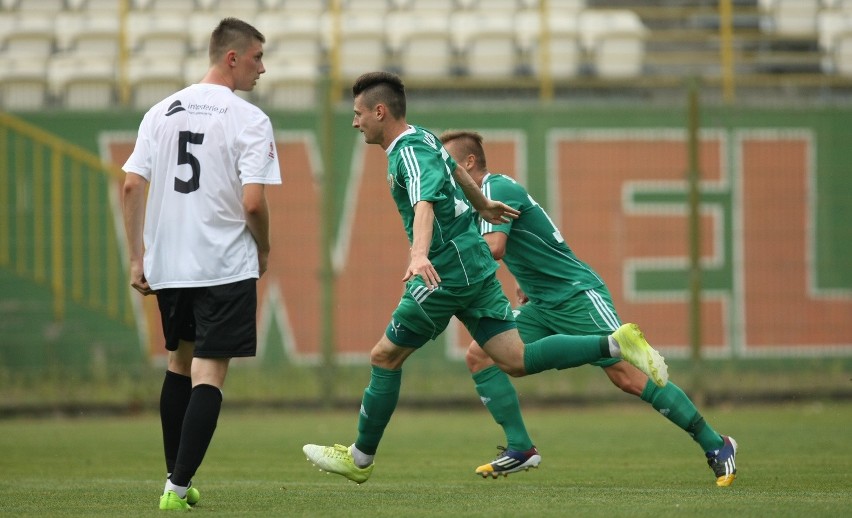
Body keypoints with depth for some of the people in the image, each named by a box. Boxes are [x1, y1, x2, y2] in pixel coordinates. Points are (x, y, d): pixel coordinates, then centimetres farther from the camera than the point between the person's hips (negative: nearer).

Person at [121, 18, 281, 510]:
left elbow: (132, 187, 3)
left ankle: (176, 477, 25)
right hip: (225, 265, -6)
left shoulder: (162, 112, 7)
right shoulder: (249, 120, -9)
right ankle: (178, 485, -13)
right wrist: (264, 251, 3)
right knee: (209, 373, -4)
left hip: (167, 265, 6)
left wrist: (137, 258, 9)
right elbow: (253, 202, -16)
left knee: (181, 361, 22)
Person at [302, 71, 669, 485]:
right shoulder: (422, 139, 13)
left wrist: (419, 255, -52)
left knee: (385, 357, 3)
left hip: (448, 273, -9)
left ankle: (360, 458, 12)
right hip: (475, 265, 9)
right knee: (516, 360, 1)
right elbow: (454, 170, 33)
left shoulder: (410, 152, -17)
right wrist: (482, 205, 52)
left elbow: (425, 203, -36)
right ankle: (616, 343, -8)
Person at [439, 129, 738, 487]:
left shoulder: (496, 188, -15)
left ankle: (715, 446, -6)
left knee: (628, 377, -14)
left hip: (578, 295, -10)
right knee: (479, 356, -4)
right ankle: (519, 448, -2)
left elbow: (493, 248, -29)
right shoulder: (478, 199, 15)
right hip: (543, 306, 10)